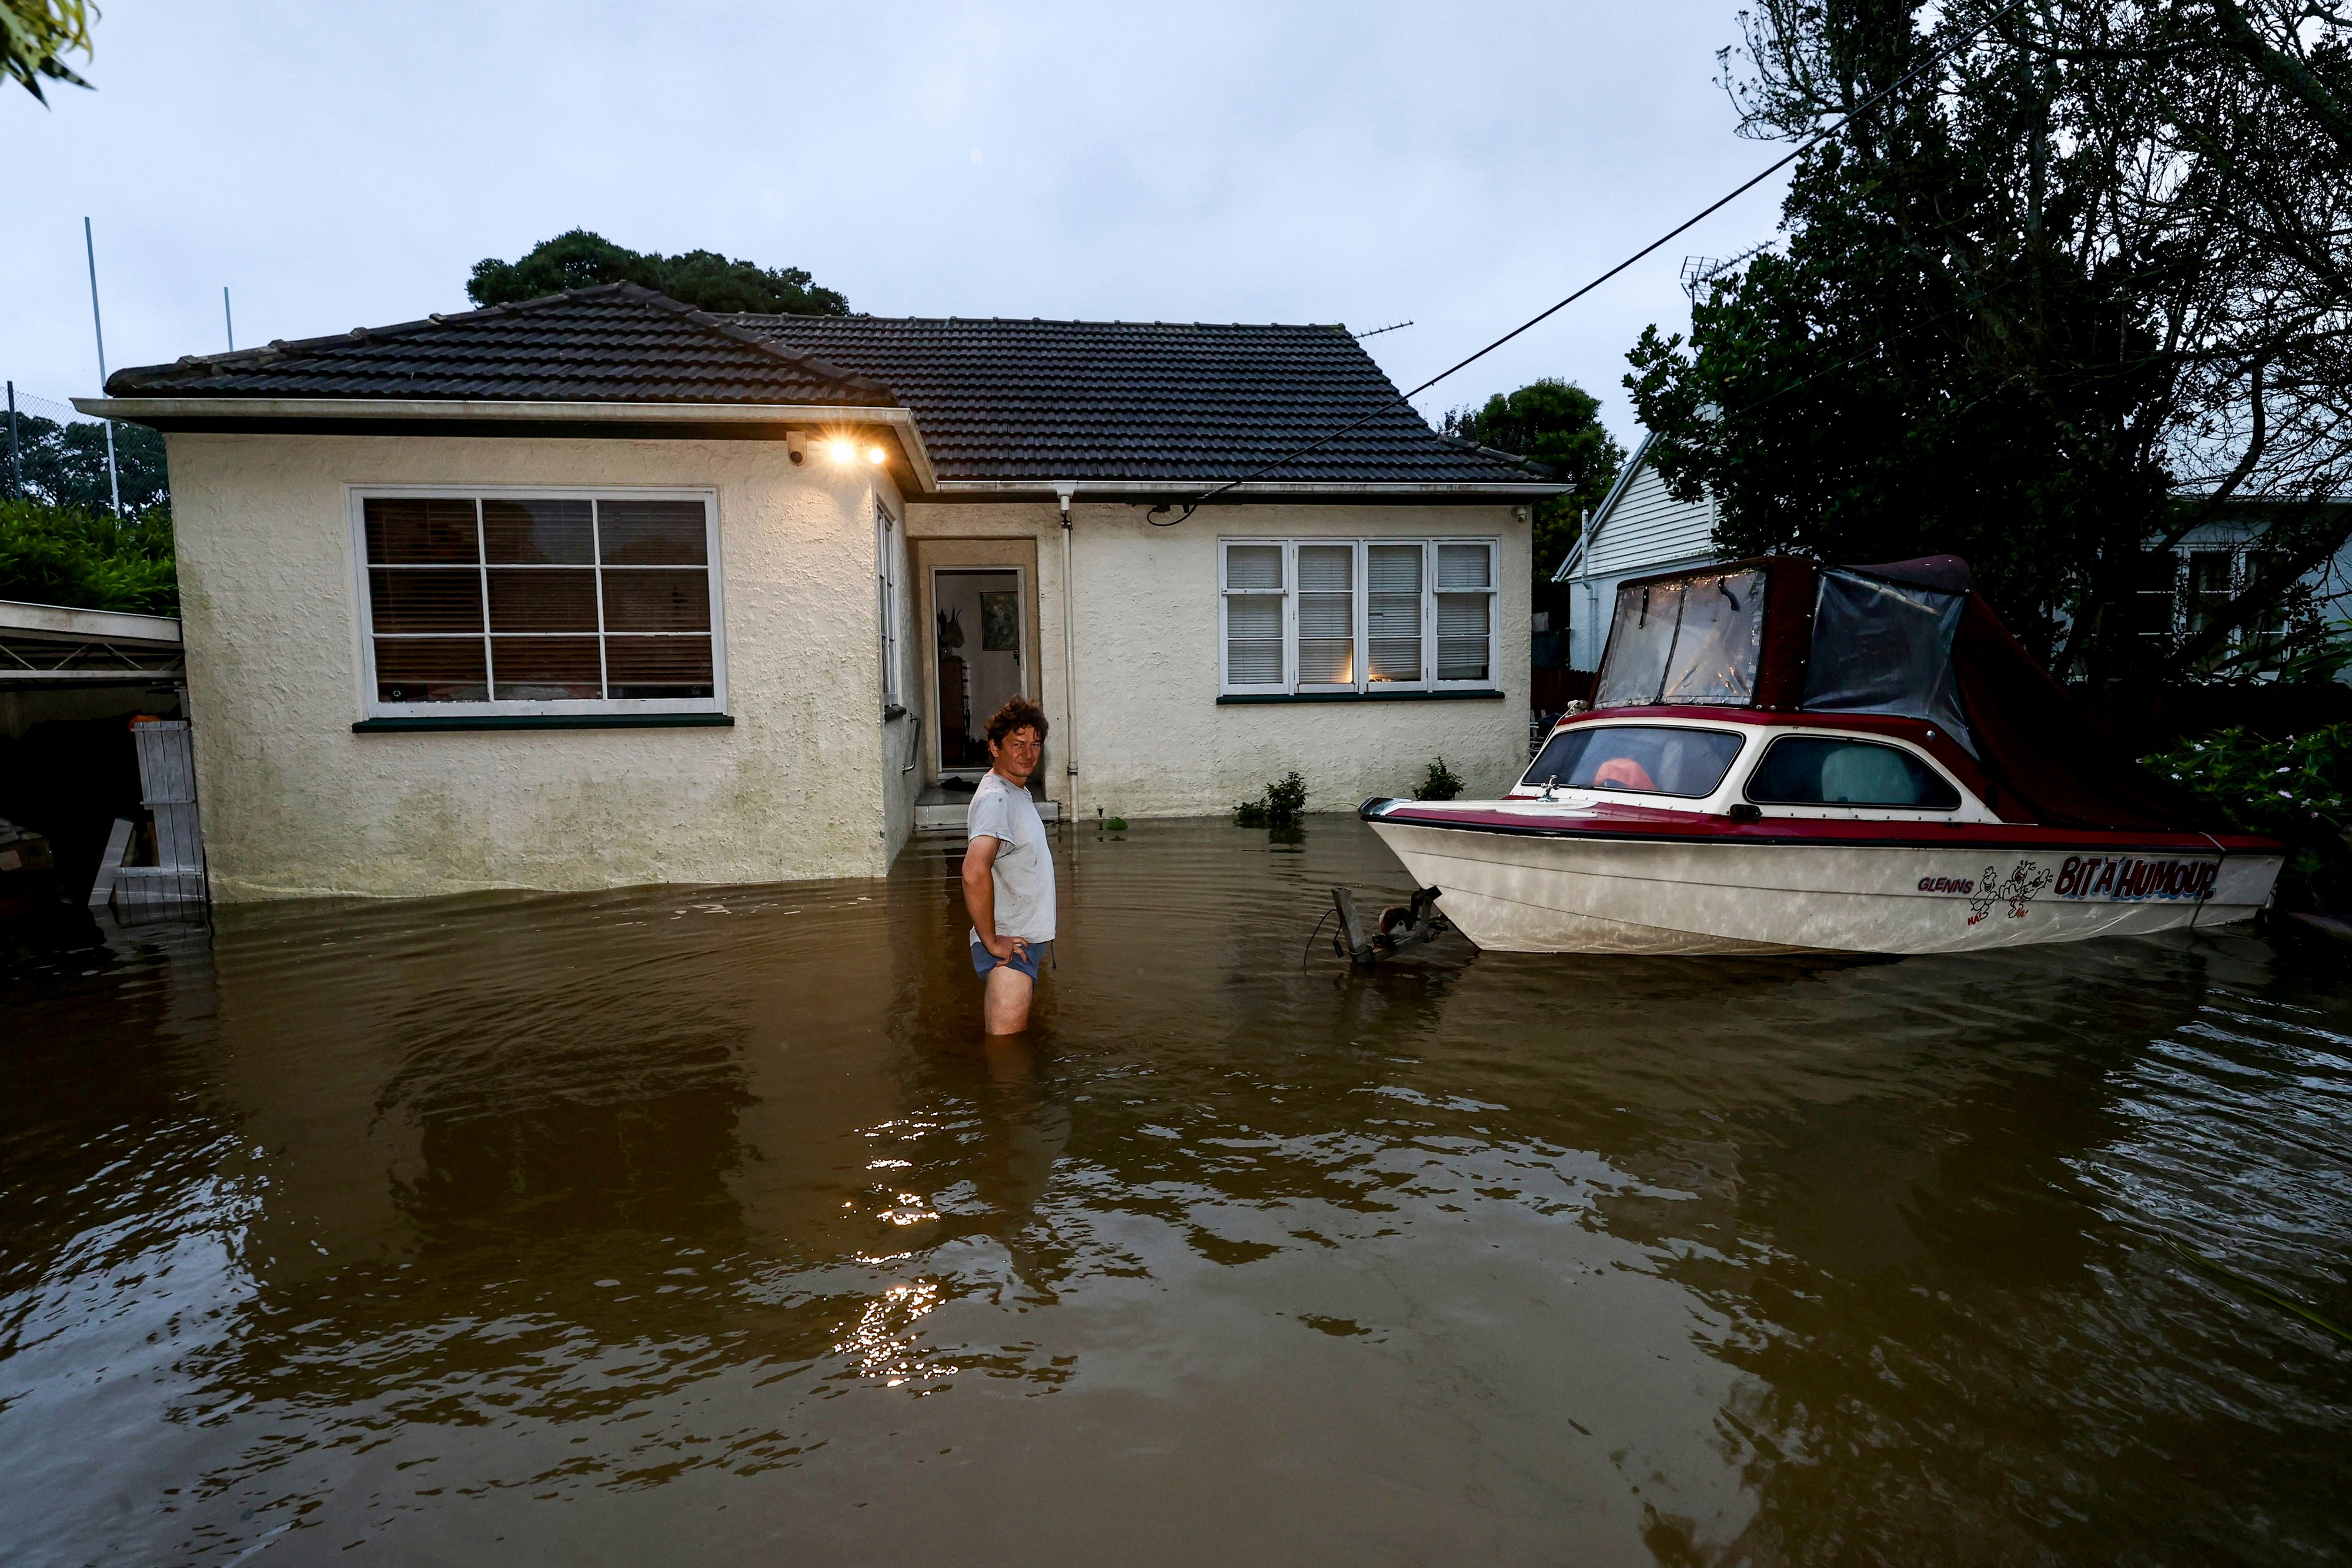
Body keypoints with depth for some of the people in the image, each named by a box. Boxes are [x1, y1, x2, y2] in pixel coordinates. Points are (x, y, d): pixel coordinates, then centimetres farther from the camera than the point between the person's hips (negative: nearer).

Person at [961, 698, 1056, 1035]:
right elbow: (974, 873, -35)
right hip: (1009, 946, -10)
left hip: (1024, 941, 10)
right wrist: (992, 941, -26)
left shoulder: (1016, 792, 13)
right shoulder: (994, 798, -20)